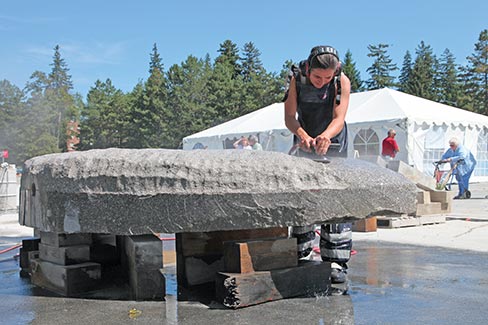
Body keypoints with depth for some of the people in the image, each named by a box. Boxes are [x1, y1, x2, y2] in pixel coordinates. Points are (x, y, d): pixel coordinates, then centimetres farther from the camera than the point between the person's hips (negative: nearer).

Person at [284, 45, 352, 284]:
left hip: (333, 146, -2)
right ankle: (302, 255, 13)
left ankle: (336, 263, -6)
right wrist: (302, 135, -39)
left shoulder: (342, 82, -18)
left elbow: (339, 118, -26)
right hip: (304, 145, 2)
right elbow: (289, 116, -19)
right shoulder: (296, 79, -14)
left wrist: (326, 136, -47)